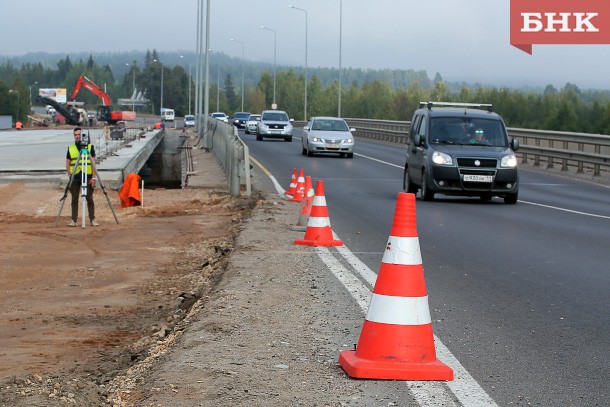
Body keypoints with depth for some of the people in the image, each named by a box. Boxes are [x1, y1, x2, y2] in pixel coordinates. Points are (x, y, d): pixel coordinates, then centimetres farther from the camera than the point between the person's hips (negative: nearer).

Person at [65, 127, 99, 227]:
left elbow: (93, 163, 2)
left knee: (90, 199, 0)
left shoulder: (90, 147, 4)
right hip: (75, 177, 2)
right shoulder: (70, 148, 9)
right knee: (74, 200, 3)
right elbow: (68, 163, 11)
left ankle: (92, 219, 5)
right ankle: (74, 220, 7)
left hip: (88, 176, -2)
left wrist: (93, 177, -5)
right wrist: (70, 176, 0)